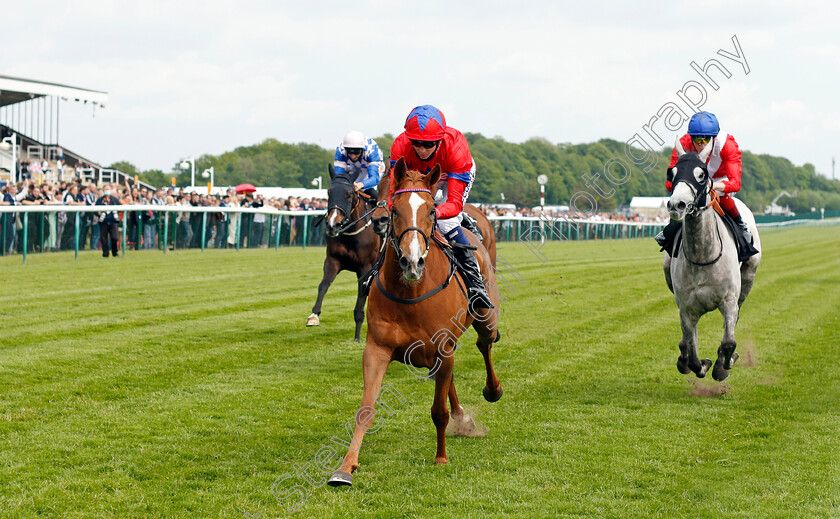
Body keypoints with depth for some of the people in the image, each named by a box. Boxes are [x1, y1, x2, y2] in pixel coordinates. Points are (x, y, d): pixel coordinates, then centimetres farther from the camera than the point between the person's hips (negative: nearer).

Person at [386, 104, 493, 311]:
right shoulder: (401, 145, -35)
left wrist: (435, 213, -66)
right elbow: (394, 191, -37)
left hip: (457, 175, -3)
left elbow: (455, 202, -44)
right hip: (417, 177, 4)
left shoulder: (456, 146, -42)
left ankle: (475, 284, -18)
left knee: (446, 224, -24)